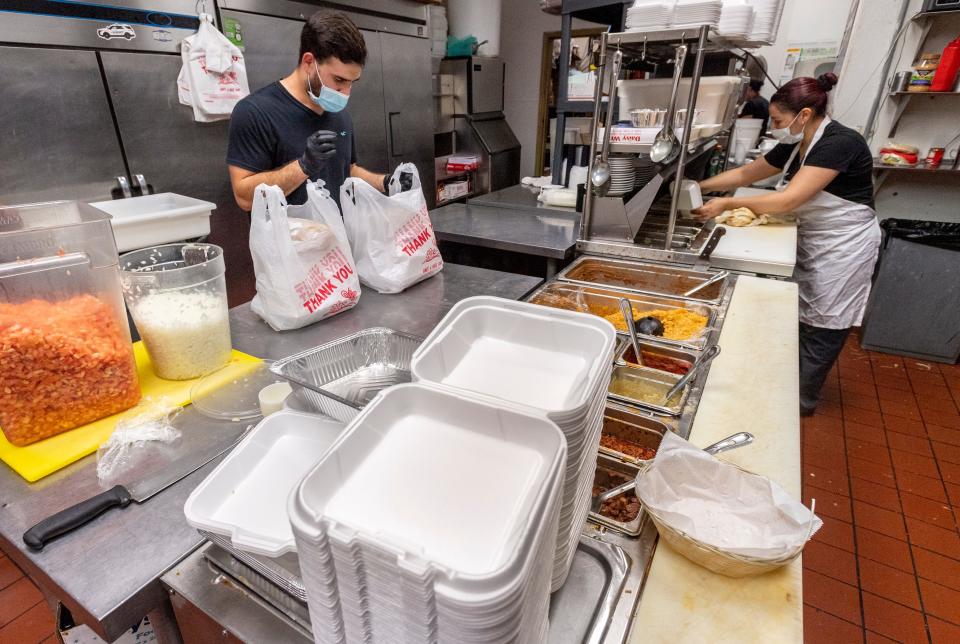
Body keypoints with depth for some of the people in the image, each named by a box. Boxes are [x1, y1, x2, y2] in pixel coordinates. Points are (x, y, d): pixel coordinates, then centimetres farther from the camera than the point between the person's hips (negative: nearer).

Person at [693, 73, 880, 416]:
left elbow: (789, 199, -30)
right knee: (800, 319, 12)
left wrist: (727, 204, -29)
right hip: (811, 242, 8)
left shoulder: (839, 143, -24)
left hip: (843, 247, -8)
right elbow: (745, 174, 11)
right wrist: (700, 186, 4)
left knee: (822, 327, 2)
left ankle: (802, 401, 16)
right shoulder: (794, 146, 1)